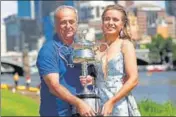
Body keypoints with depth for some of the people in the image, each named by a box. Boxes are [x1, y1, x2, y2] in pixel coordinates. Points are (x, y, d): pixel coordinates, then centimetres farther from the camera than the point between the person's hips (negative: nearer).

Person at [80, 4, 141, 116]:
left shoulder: (125, 44, -5)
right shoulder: (97, 46, 6)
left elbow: (133, 80, -11)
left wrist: (111, 102, -16)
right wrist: (91, 80, 0)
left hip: (120, 105, -4)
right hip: (99, 105, 4)